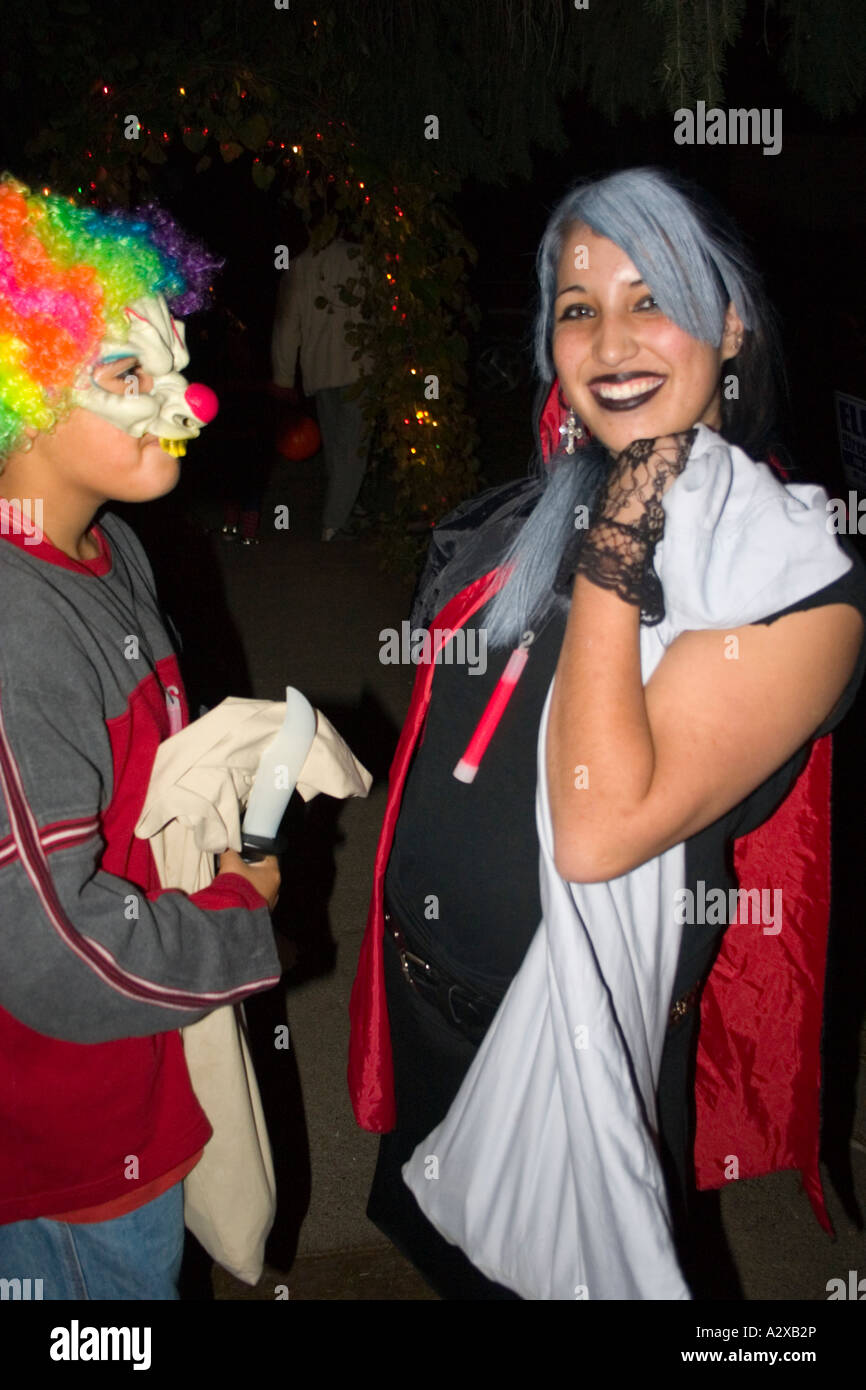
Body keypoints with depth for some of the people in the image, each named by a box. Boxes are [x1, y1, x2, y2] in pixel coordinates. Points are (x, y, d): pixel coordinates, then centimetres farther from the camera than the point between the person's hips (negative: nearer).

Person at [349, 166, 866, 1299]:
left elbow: (598, 830, -33)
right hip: (426, 993, 6)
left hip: (571, 1038, -6)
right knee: (447, 1253, 30)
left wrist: (616, 552, -31)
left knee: (550, 1271, 23)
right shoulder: (541, 511, -2)